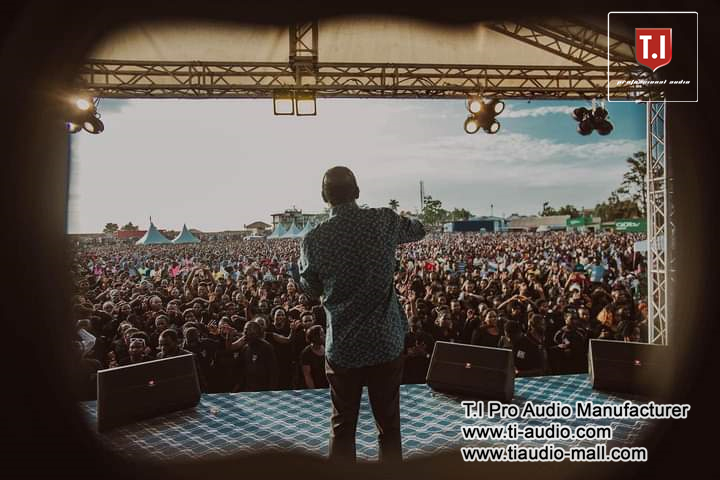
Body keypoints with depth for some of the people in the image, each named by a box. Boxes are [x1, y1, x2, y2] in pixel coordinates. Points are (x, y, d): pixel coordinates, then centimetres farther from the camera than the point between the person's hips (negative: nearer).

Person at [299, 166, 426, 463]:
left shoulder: (313, 239, -8)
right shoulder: (384, 220, -7)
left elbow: (312, 289, 7)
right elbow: (419, 230, 15)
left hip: (342, 347, 0)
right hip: (386, 343, 1)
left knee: (342, 428, 15)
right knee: (389, 426, 16)